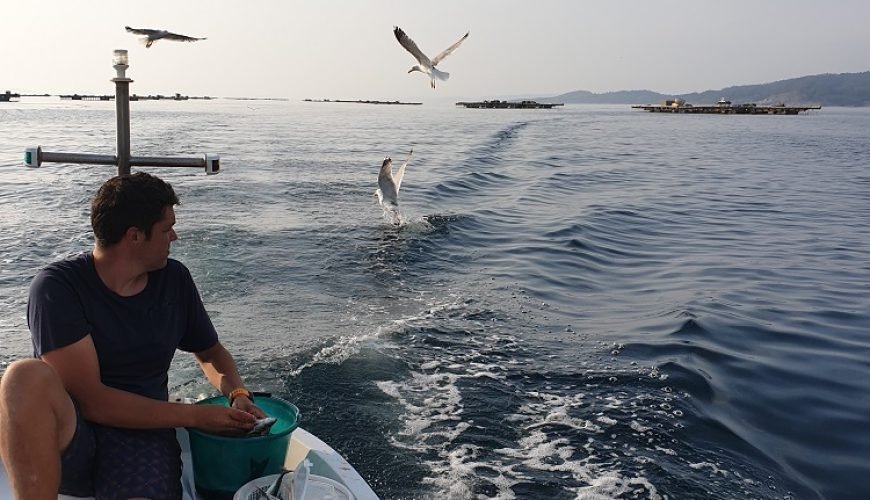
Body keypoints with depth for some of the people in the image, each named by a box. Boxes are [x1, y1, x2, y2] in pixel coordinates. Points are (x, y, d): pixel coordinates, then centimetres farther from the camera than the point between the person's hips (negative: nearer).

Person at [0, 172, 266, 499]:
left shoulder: (175, 279, 6)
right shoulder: (57, 287, -9)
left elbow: (211, 353, 21)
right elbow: (88, 399, -15)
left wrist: (237, 394, 0)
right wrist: (195, 416, -15)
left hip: (142, 434, 1)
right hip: (67, 439, -1)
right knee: (27, 377, -34)